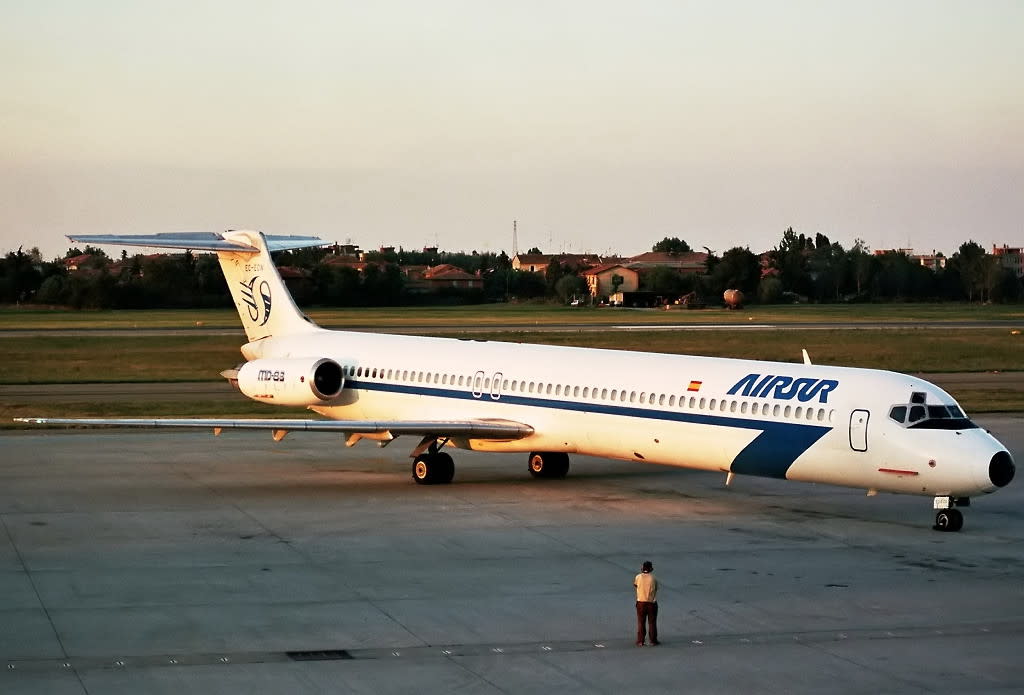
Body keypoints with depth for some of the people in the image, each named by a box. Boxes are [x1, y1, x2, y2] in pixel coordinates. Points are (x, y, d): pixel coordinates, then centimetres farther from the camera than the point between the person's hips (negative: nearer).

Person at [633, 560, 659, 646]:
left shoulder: (638, 577, -8)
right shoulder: (653, 578, -9)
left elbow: (635, 584, 10)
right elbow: (656, 589, 3)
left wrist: (641, 572, 14)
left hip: (641, 602, 0)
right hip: (652, 603, 0)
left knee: (641, 623, 8)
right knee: (652, 623, 10)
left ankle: (640, 641, 8)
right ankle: (653, 640, 14)